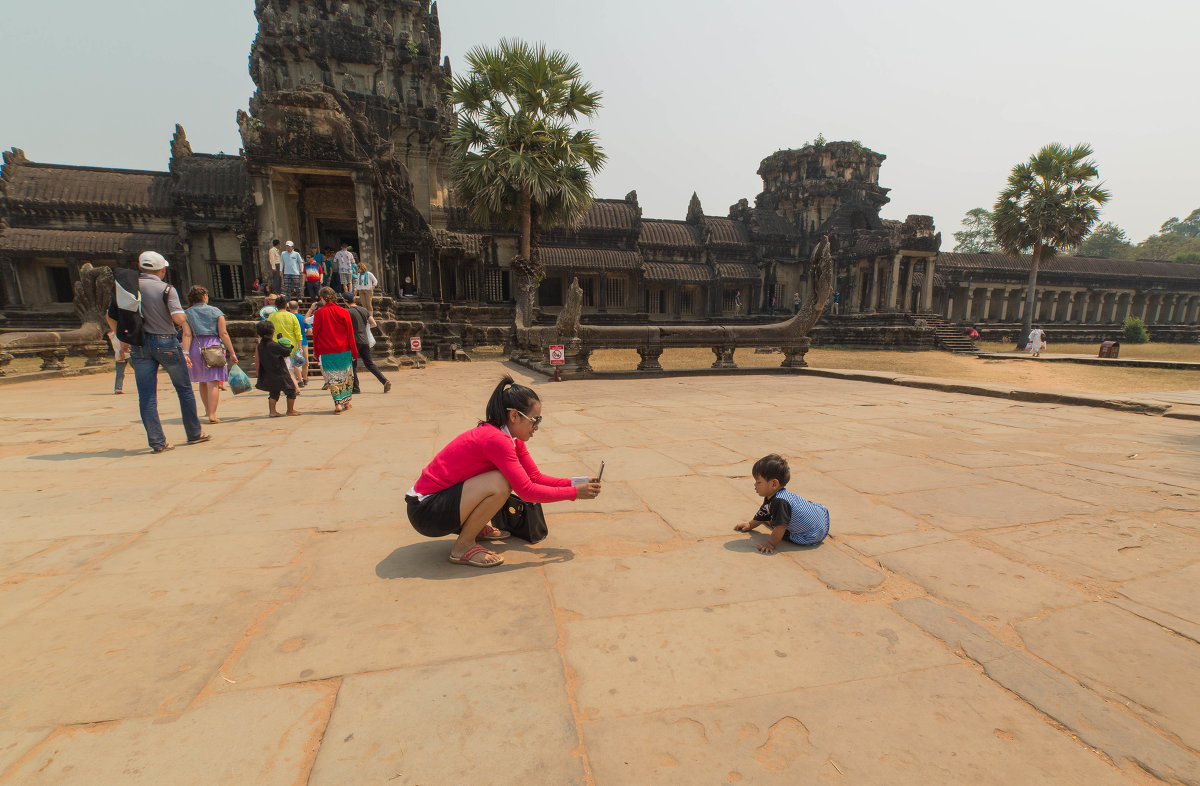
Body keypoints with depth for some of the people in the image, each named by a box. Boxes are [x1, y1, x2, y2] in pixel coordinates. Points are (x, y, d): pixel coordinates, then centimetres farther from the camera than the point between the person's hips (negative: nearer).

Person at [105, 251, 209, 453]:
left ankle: (157, 442, 4)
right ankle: (194, 434, 19)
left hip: (139, 345, 3)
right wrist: (186, 328, 1)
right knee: (184, 389, 11)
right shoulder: (166, 289, -9)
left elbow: (111, 316, 8)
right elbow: (179, 317, -21)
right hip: (166, 343, -3)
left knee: (146, 396, 5)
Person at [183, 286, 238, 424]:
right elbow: (223, 333, -4)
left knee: (202, 381, 18)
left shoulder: (187, 313, 6)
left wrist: (185, 354, -9)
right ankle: (212, 414, -16)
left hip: (196, 348, 3)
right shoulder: (215, 311, 2)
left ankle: (207, 410, 34)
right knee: (213, 382, -6)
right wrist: (232, 352, -2)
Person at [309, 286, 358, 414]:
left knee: (332, 378, 3)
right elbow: (350, 333, 0)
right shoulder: (343, 312, -1)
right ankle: (347, 401, 21)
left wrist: (316, 351, 11)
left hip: (326, 352, -1)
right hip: (344, 350, 1)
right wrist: (354, 352, 5)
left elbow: (315, 333, 0)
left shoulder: (319, 313, -5)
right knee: (346, 375, 14)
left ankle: (338, 403, -5)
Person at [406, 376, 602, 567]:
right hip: (425, 510, -9)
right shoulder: (496, 439, -26)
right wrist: (574, 493, -18)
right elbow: (527, 491, -25)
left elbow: (536, 477, 5)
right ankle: (463, 547, -8)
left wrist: (576, 482, -6)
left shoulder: (512, 439, 3)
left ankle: (476, 528, 15)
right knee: (499, 484, -28)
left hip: (442, 497, 9)